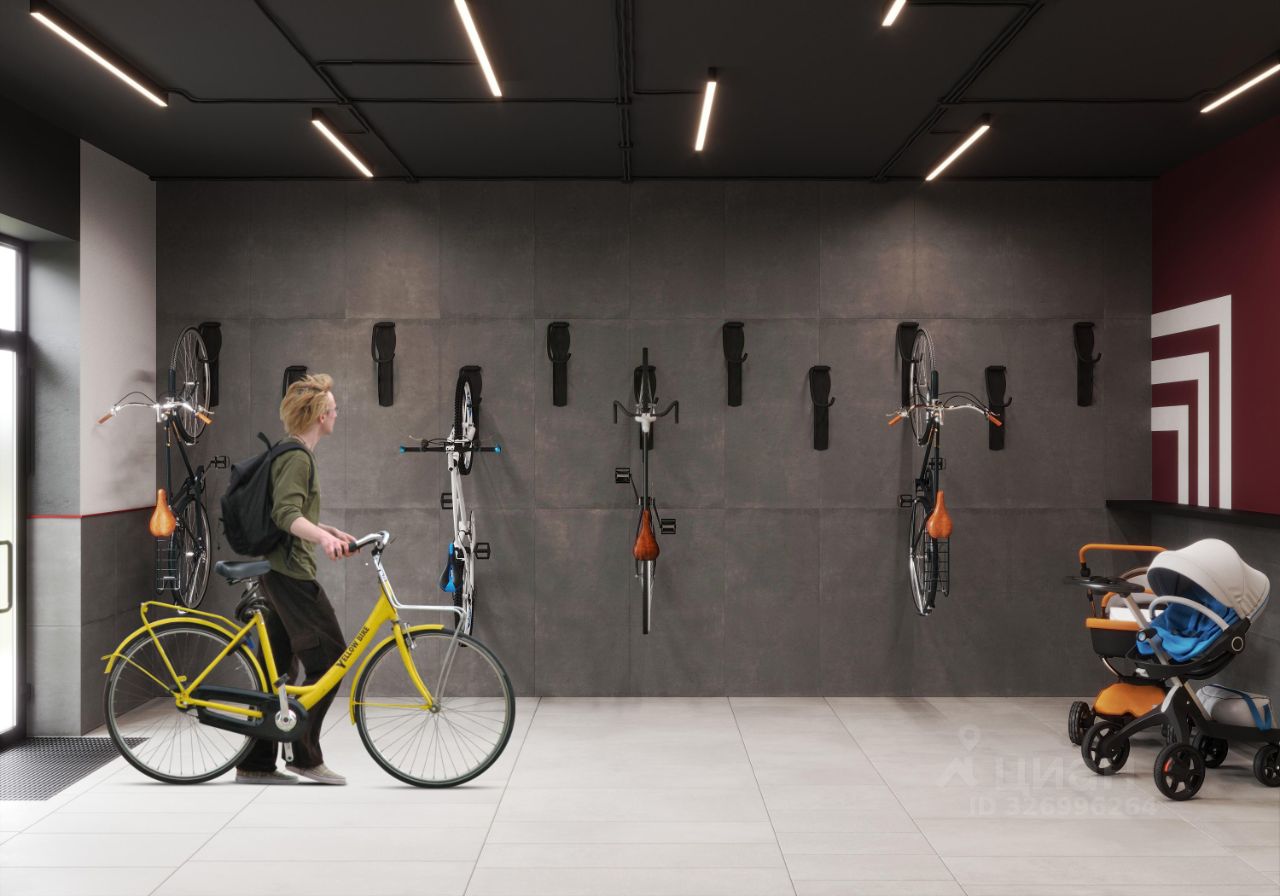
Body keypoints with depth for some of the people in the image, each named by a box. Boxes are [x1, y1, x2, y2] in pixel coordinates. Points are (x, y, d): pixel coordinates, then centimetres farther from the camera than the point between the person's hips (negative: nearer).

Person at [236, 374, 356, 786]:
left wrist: (329, 531, 37)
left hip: (279, 571, 10)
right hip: (291, 571, -10)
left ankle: (256, 764, 16)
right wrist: (323, 537, -42)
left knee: (277, 667, 11)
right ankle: (305, 755, -2)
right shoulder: (297, 457, -13)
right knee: (329, 657, -7)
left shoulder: (292, 454, 18)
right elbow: (286, 514, -27)